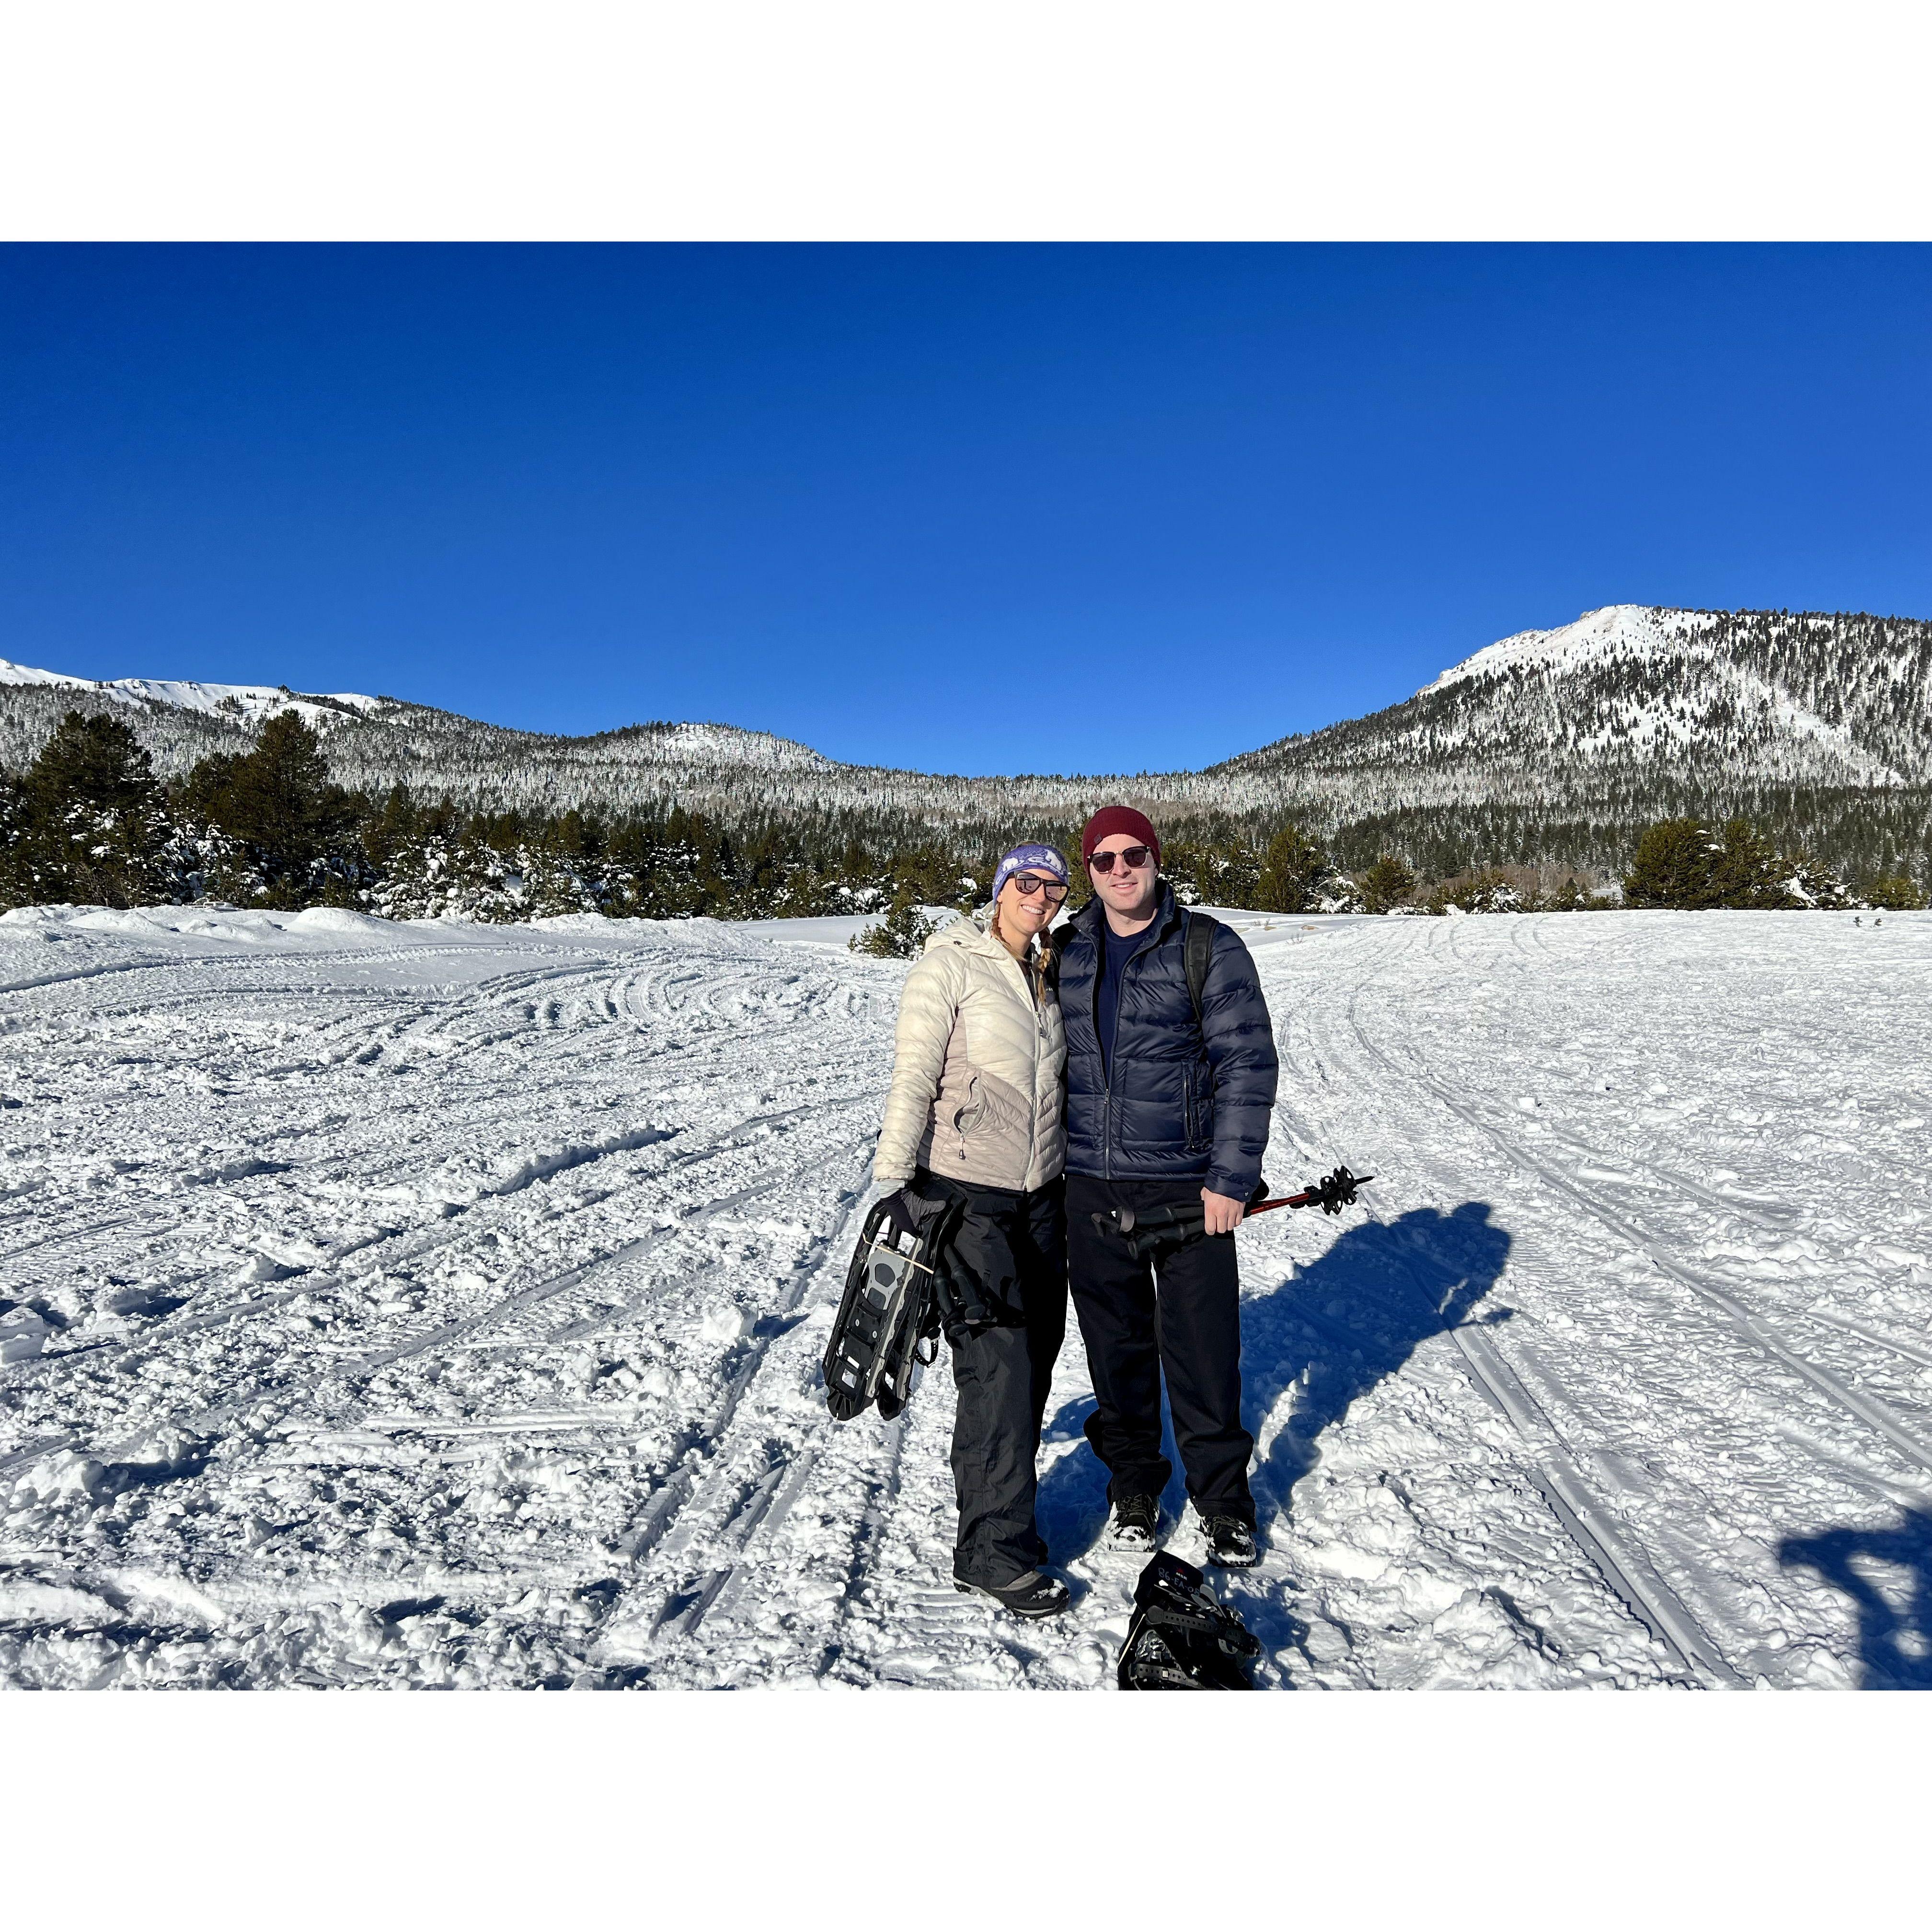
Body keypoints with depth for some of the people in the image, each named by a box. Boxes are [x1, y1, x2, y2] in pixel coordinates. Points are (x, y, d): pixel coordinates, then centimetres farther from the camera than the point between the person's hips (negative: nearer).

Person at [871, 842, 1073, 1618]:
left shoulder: (1051, 975, 12)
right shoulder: (951, 964, -9)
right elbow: (912, 1078, -13)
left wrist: (1074, 1178, 20)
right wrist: (894, 1182, -16)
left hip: (1041, 1194, 7)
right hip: (964, 1193, -7)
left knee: (1035, 1355, 10)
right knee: (998, 1365, -7)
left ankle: (996, 1508, 28)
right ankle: (993, 1550, 6)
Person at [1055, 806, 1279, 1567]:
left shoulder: (1211, 949, -4)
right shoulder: (1066, 952, 7)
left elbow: (1249, 1064, -6)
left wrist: (1232, 1178, -12)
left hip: (1188, 1186, -3)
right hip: (1092, 1188, 3)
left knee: (1203, 1348, 5)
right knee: (1116, 1348, 13)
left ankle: (1223, 1498, 25)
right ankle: (1133, 1486, 32)